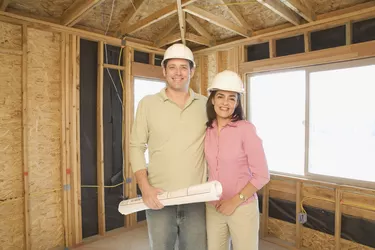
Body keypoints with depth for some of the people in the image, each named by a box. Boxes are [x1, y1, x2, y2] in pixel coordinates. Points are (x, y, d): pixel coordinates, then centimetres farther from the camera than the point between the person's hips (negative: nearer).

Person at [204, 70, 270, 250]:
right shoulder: (207, 130, -2)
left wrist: (235, 201, -13)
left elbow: (262, 176, -13)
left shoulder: (246, 129, -15)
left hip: (242, 208, -4)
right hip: (213, 208, 4)